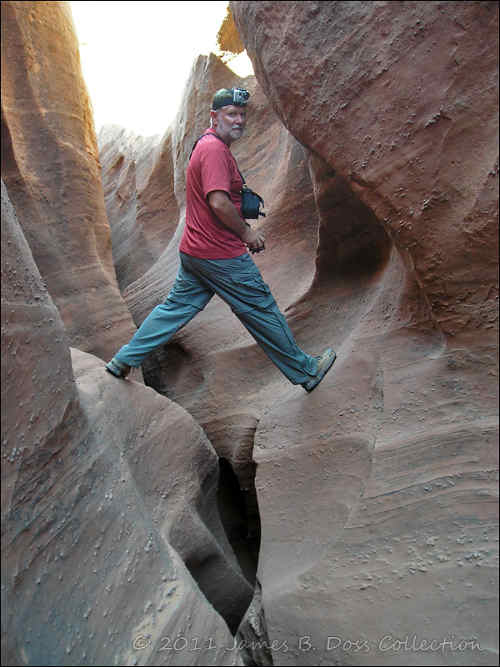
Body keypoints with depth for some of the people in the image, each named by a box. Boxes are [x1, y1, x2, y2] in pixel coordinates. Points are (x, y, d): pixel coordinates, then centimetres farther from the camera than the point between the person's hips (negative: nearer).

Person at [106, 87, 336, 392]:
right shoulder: (215, 149, -15)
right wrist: (246, 232, -12)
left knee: (177, 306, 16)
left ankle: (124, 360, 21)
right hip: (222, 255, -10)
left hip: (194, 251, 10)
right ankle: (306, 371, 19)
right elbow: (218, 202, -26)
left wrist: (244, 228, 14)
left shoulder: (206, 145, 18)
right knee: (263, 311, 2)